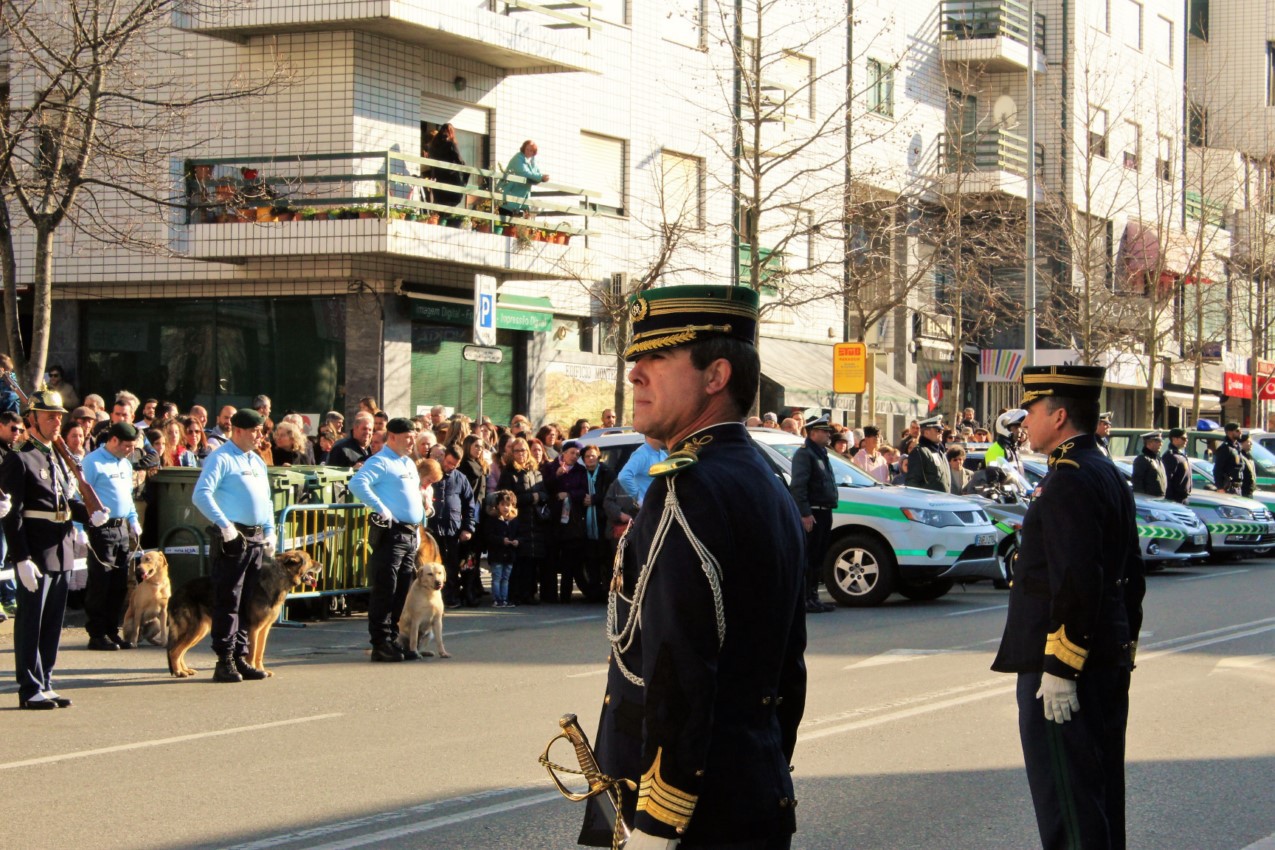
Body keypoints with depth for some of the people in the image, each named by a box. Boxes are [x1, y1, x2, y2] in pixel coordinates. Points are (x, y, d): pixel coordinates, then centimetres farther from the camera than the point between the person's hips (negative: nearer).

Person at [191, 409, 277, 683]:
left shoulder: (257, 461, 20)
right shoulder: (220, 458, -6)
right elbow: (201, 494, -16)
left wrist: (270, 531, 15)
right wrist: (223, 524, -22)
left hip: (257, 538, 8)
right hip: (232, 537, -8)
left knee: (249, 603, 10)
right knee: (228, 601, -7)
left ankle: (240, 658, 15)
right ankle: (225, 662, -7)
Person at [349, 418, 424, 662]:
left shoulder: (409, 463, 21)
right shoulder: (380, 462, -8)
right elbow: (357, 483, -24)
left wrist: (419, 527, 22)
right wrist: (381, 509, -24)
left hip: (411, 534, 9)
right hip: (391, 532, -9)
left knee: (402, 591, 11)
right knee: (385, 590, -8)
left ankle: (393, 640, 17)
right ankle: (380, 644, -6)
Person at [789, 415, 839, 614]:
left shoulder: (821, 454, 20)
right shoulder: (804, 454, -11)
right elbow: (798, 486, -20)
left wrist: (828, 511, 18)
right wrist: (805, 513, -26)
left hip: (824, 513, 10)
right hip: (812, 514, -10)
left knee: (818, 558, 13)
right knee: (809, 558, -9)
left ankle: (813, 597, 18)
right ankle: (806, 600, -9)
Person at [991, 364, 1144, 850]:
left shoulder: (1068, 480, -17)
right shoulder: (1108, 474, 15)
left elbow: (1076, 582, -24)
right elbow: (1131, 576, 18)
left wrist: (1059, 668, -22)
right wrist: (1123, 652, 22)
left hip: (1063, 666, -10)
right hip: (1108, 663, 10)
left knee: (1067, 801, -6)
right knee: (1098, 794, 16)